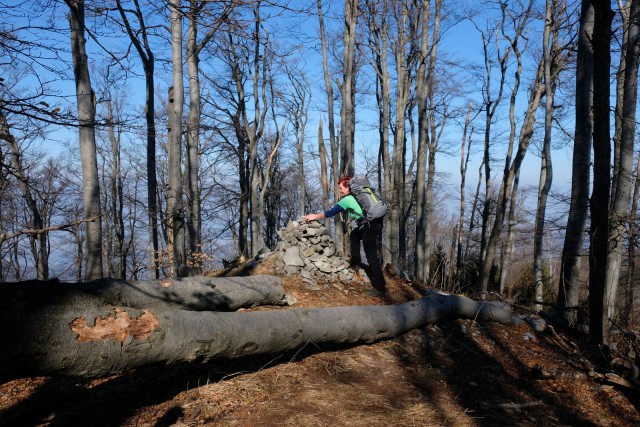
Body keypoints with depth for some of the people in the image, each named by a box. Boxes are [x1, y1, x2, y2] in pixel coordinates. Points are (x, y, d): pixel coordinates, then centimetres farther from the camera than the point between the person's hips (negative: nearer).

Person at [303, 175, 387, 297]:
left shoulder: (347, 200, -4)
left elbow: (331, 212, 6)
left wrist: (315, 216, 18)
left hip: (370, 227, -9)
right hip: (376, 223, 9)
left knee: (371, 257, -6)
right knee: (354, 234, 30)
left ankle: (380, 288, -6)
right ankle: (356, 261, 29)